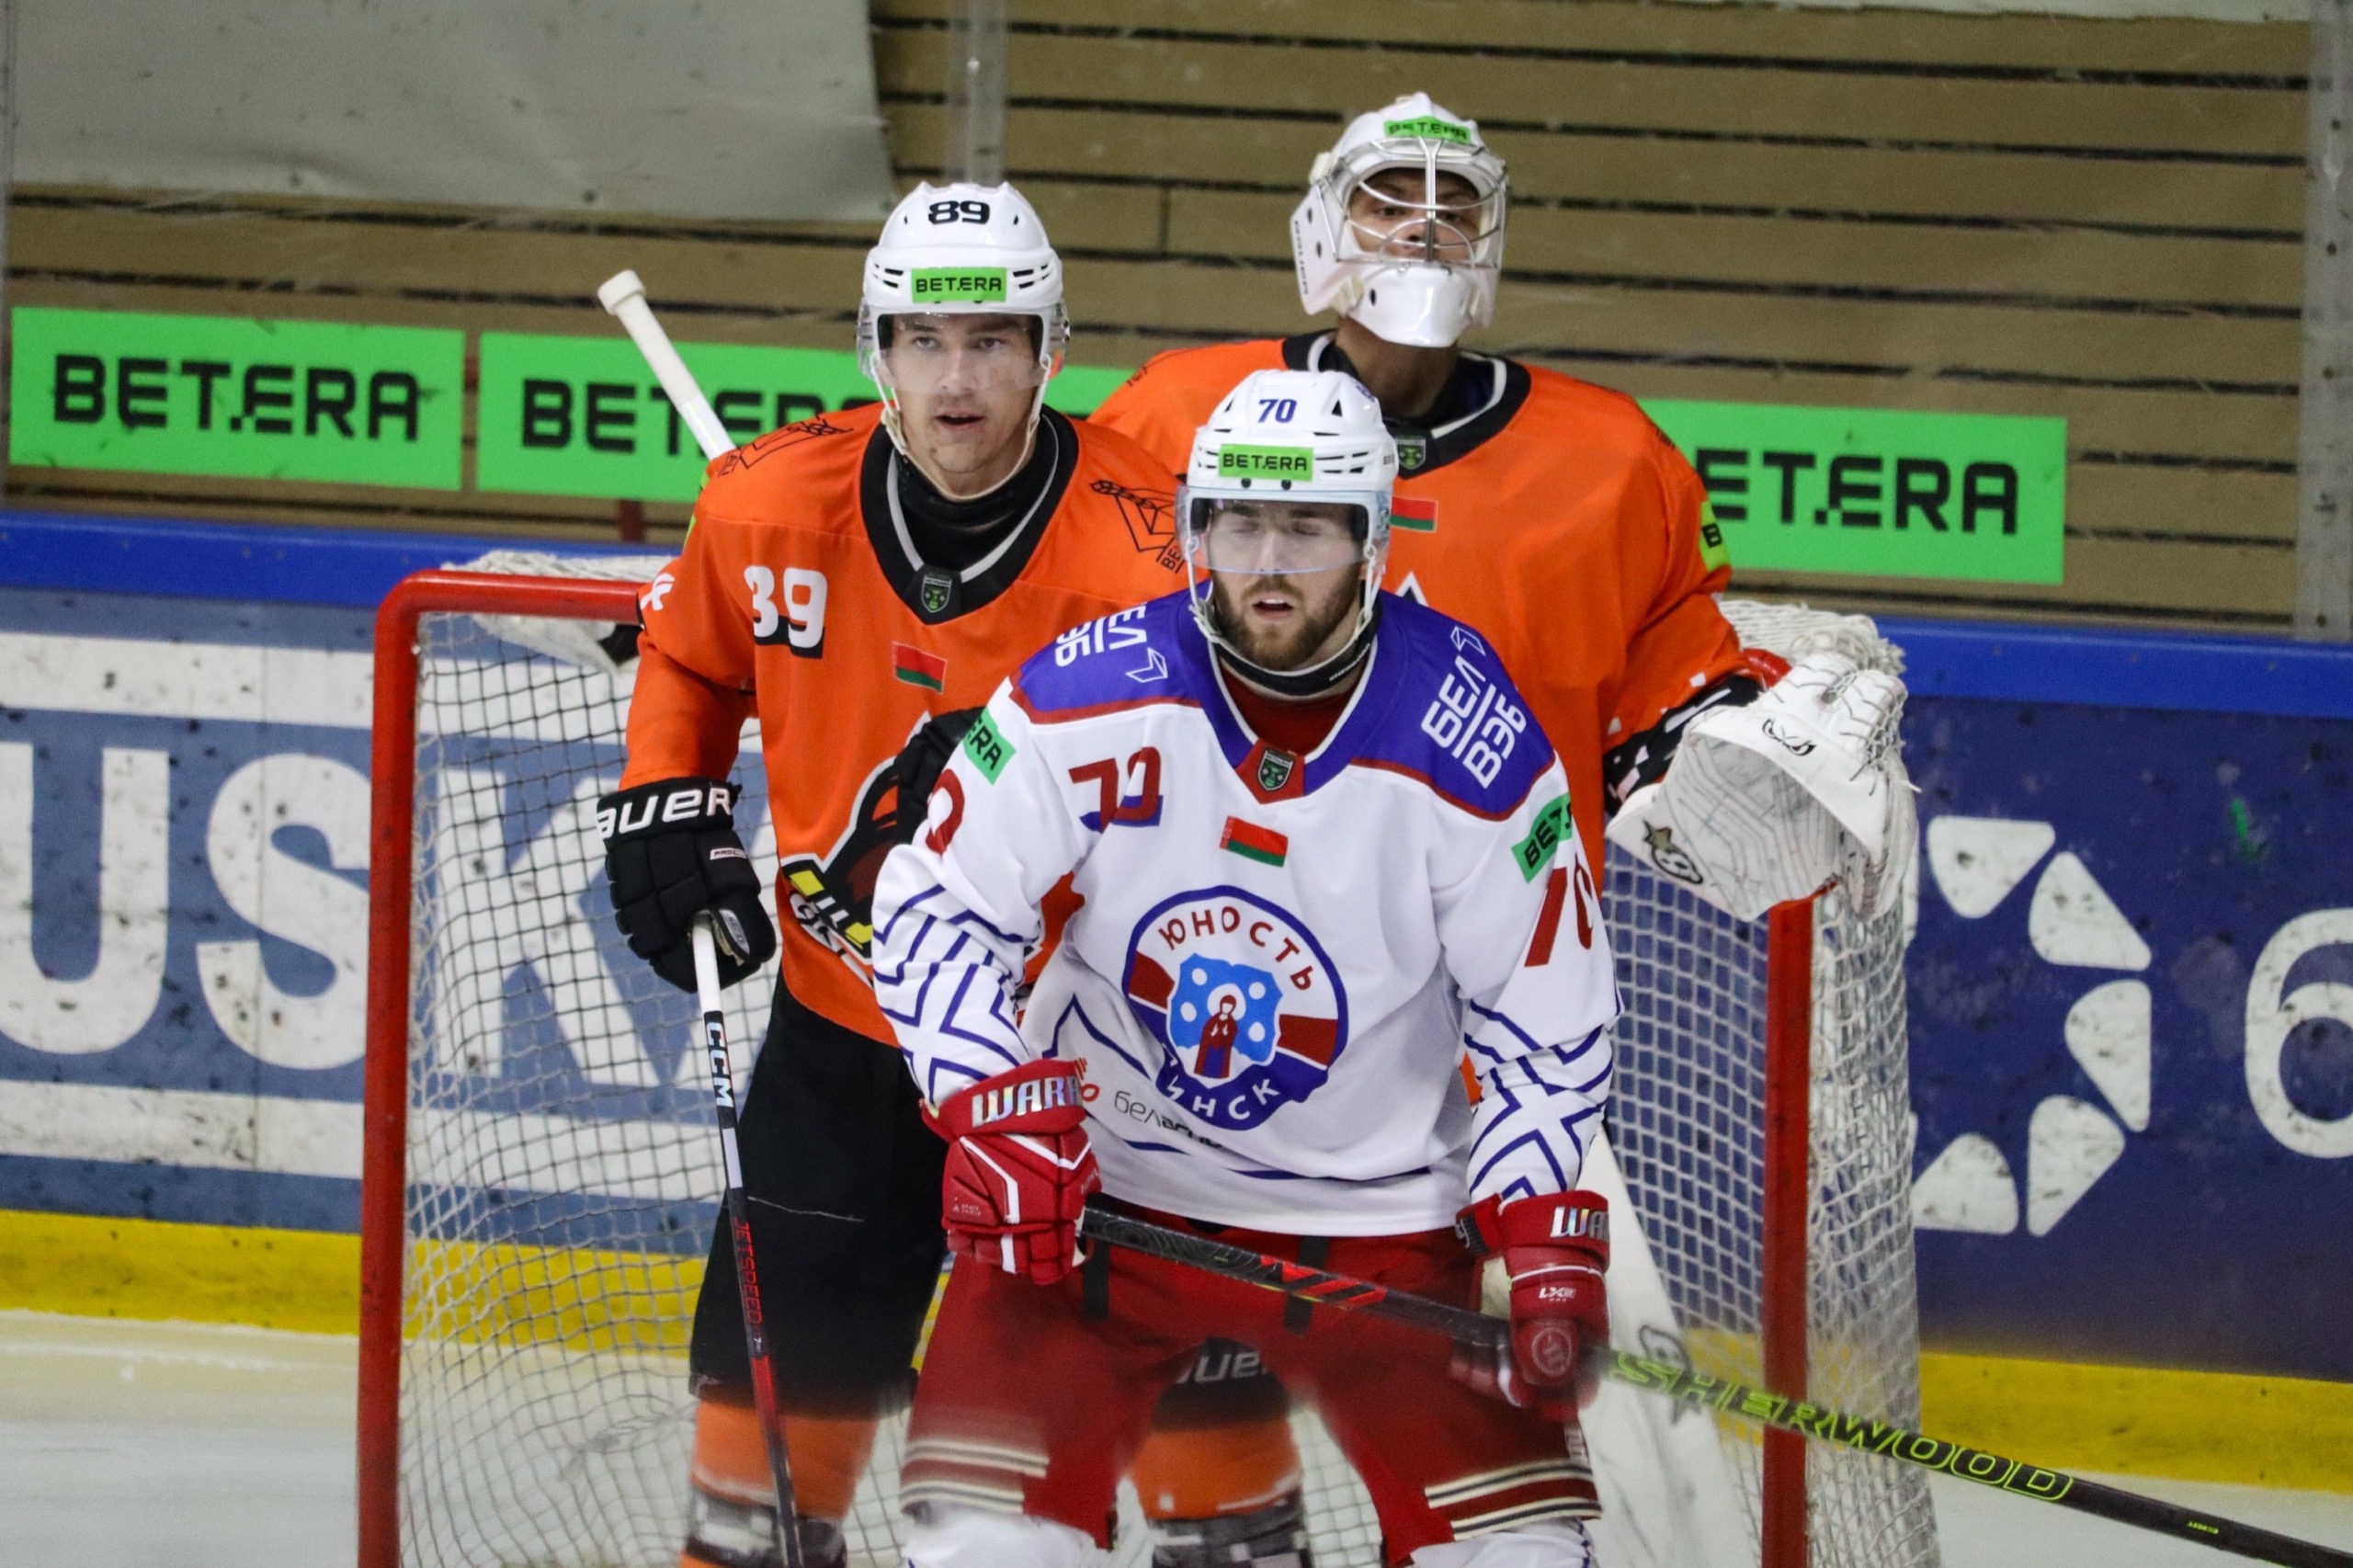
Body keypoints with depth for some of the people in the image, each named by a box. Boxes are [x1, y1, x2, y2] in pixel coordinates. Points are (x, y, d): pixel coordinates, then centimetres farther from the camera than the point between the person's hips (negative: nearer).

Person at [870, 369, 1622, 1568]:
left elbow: (1547, 1014, -5)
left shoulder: (1471, 744, -14)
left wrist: (1538, 1232, -14)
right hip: (1097, 1181, 0)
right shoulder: (1088, 698, -16)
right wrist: (991, 1111, -23)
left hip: (1377, 1210, 1)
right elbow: (934, 907, -10)